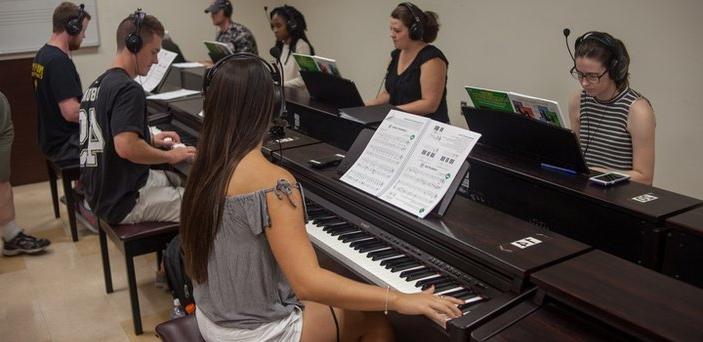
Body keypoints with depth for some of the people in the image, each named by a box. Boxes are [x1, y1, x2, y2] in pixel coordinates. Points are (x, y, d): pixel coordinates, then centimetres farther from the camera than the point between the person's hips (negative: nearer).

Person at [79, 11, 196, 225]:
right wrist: (170, 156, -17)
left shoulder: (99, 84, 11)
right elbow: (127, 148, -31)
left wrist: (151, 140, 15)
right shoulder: (128, 89, -20)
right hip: (124, 201, -10)